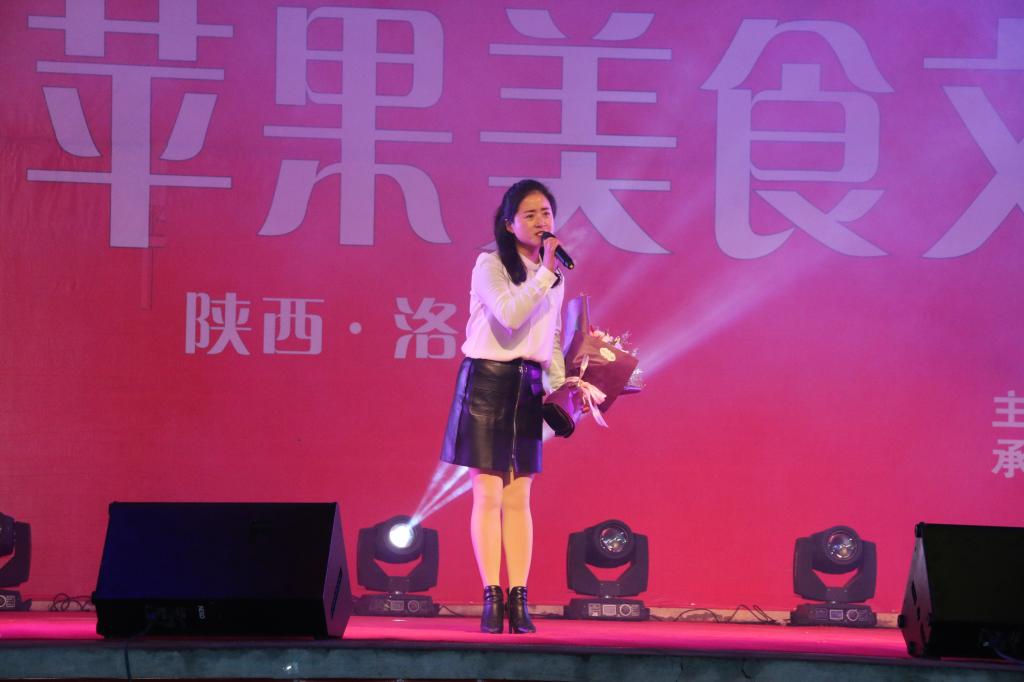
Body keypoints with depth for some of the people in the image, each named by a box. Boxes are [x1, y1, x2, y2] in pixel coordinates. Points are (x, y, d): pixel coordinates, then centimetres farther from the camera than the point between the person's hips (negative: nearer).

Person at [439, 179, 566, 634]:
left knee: (518, 498, 3)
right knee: (488, 494, -5)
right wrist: (547, 273, -21)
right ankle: (492, 598, -3)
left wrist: (560, 385, 9)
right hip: (487, 379, -5)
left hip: (528, 386, 5)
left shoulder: (552, 272, 13)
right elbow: (510, 315, -24)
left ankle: (518, 600, 3)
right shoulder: (490, 266, -7)